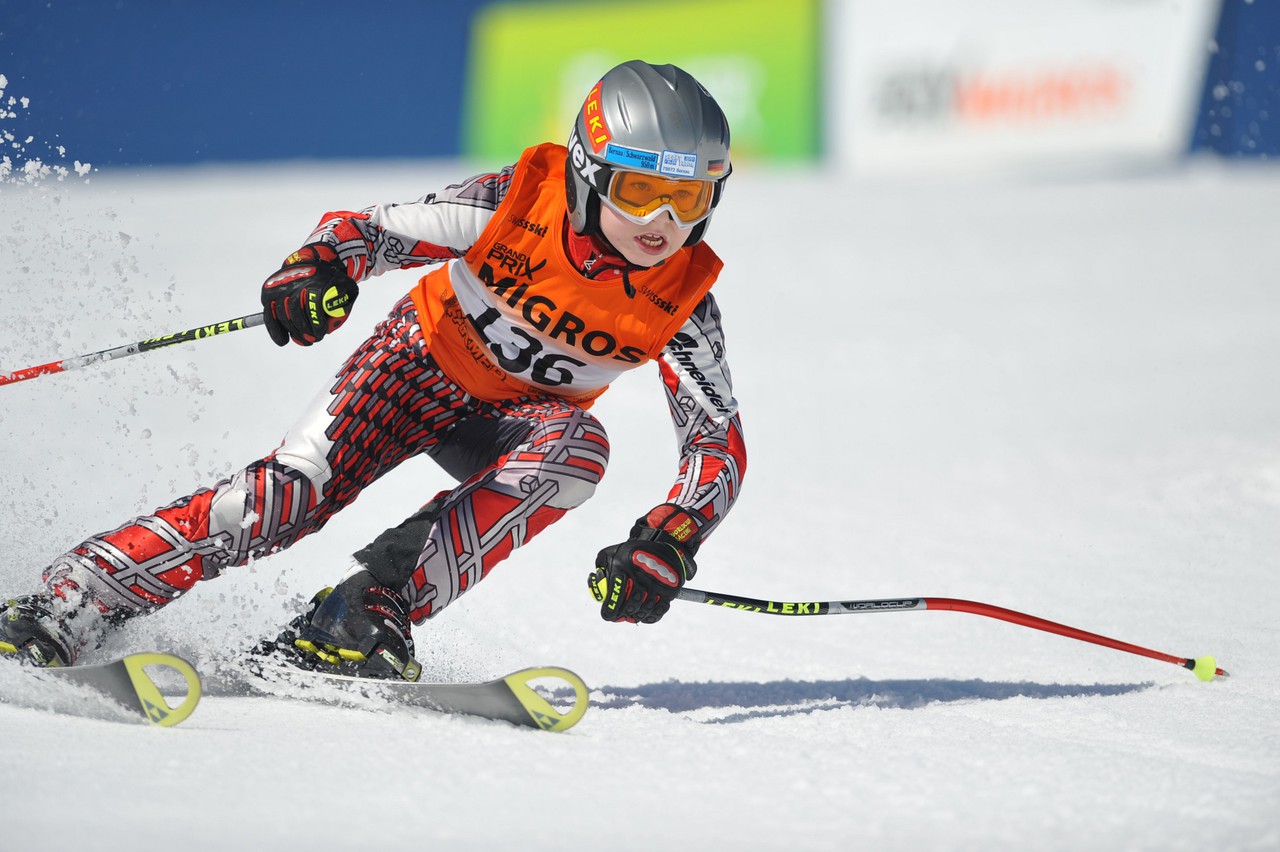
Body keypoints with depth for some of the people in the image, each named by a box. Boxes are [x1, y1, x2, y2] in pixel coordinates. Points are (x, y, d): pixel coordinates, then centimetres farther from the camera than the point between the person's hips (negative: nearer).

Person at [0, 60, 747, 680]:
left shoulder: (683, 300, -20)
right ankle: (70, 605, -22)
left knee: (579, 446, -33)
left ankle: (373, 607, -31)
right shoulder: (520, 201, -24)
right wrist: (320, 267, -40)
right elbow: (367, 229, -16)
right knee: (298, 488, -26)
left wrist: (667, 544, -36)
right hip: (424, 364, -2)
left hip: (512, 427, 2)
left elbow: (721, 444, -18)